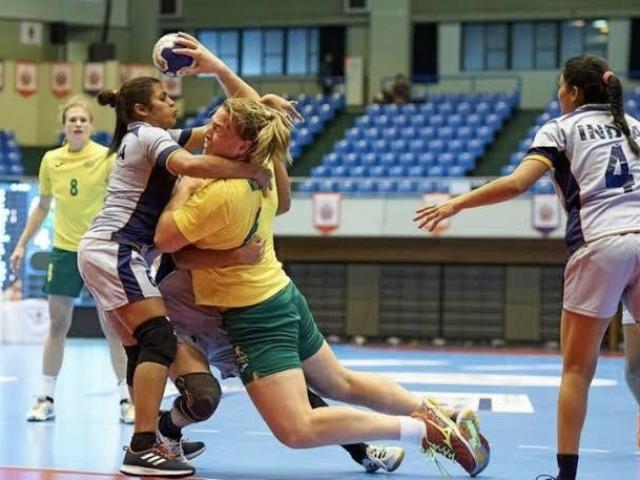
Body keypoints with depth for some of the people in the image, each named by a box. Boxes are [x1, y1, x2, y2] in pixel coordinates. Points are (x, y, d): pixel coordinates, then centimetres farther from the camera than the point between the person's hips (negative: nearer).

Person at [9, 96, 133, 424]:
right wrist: (22, 244, 13)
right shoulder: (51, 161, 4)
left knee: (112, 326, -2)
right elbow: (42, 206, 15)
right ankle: (46, 399, 13)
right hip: (64, 249, 3)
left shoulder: (107, 157, -7)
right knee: (57, 324, 6)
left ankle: (126, 400, 5)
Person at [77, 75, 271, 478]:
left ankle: (145, 443, 13)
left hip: (103, 250, 11)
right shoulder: (149, 135, -8)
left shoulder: (146, 138, 21)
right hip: (117, 250, -11)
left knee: (141, 349, 11)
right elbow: (188, 164, -31)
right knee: (159, 341, -17)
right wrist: (252, 170, -24)